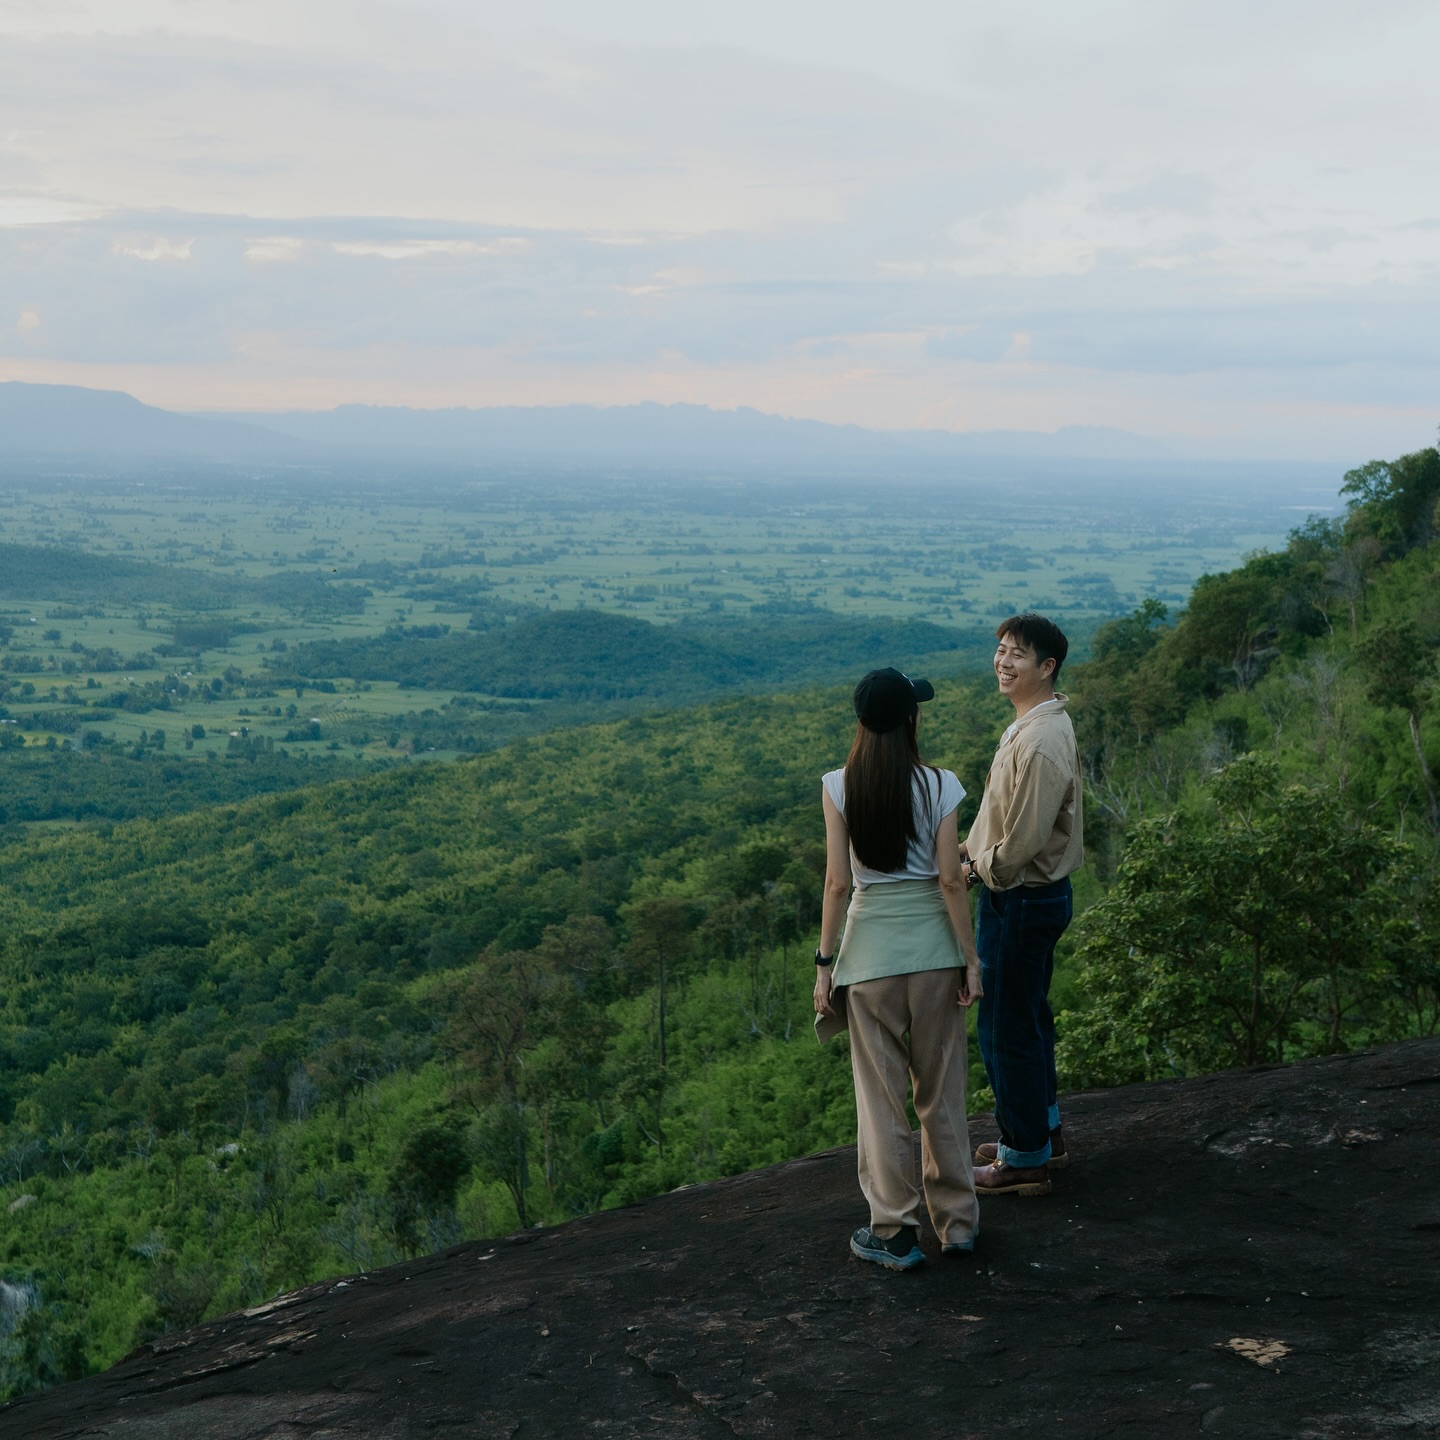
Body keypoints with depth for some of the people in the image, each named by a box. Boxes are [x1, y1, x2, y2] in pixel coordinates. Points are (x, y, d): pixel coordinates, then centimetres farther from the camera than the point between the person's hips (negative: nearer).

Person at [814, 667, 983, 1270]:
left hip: (870, 945, -1)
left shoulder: (839, 787, -6)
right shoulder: (939, 786, -5)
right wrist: (970, 958, 0)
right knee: (941, 1090, 13)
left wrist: (825, 962, 0)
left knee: (881, 1094, 7)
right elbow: (950, 879, -7)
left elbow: (837, 881, -7)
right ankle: (956, 1220, 22)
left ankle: (895, 1231, 11)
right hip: (934, 943, 1)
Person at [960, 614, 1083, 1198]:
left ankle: (1025, 1160, 12)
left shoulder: (1040, 743, -25)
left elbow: (1021, 844, -25)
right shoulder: (1040, 724, 8)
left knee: (1007, 1027, 0)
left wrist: (976, 866, -8)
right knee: (1028, 1018, 21)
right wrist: (975, 850, 4)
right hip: (1035, 892, 10)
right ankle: (1041, 1133, 35)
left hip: (1020, 900, -10)